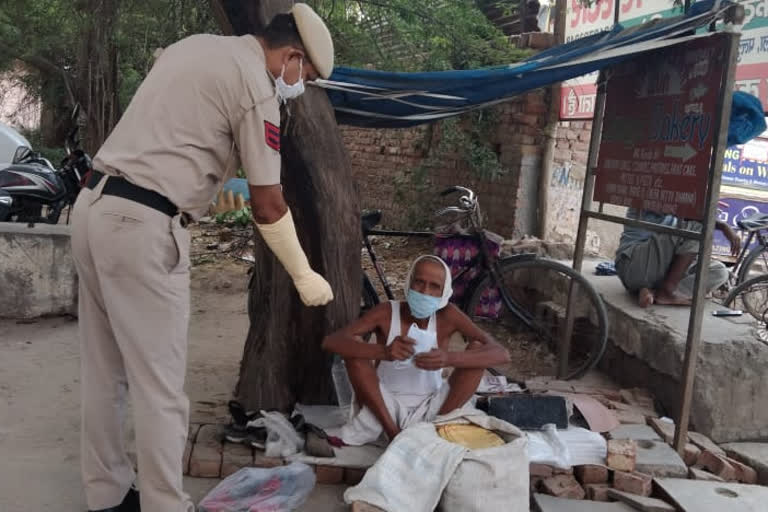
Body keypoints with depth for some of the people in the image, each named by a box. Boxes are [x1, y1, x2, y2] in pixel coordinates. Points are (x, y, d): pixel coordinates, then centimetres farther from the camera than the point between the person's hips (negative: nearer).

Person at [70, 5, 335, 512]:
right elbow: (267, 205, -7)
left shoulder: (193, 46, 19)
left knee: (105, 372, 16)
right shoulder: (256, 84, -7)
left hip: (94, 205, 9)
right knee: (160, 386, -1)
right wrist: (305, 277, 4)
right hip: (143, 225, -9)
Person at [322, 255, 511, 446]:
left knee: (477, 348, -15)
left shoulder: (447, 315, -12)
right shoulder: (387, 312, -15)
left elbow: (501, 354, -20)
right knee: (354, 345, -23)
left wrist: (449, 359, -40)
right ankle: (392, 430, -18)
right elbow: (330, 342, -27)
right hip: (382, 405, -1)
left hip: (431, 409, 1)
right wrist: (383, 352, -45)